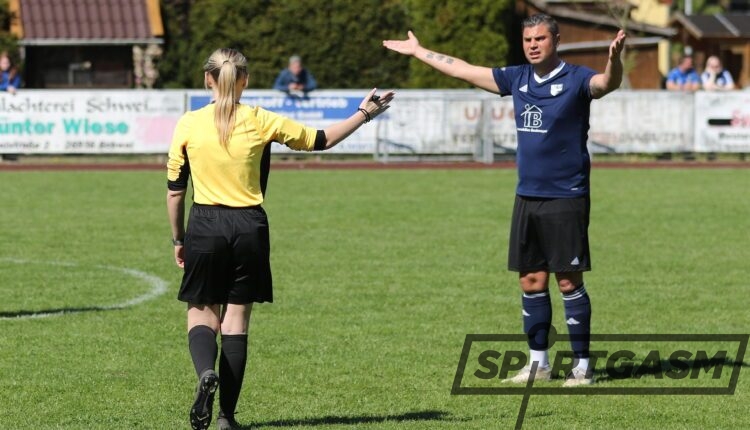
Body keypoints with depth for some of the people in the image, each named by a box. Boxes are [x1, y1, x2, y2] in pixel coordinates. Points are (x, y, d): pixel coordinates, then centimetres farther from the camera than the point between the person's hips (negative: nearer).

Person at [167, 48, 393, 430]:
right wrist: (364, 114, 20)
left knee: (201, 313, 10)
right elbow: (320, 140, 10)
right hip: (249, 227, 1)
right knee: (236, 319, 6)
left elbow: (174, 189, 2)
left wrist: (178, 239, 14)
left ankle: (206, 373, -23)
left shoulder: (188, 125, -2)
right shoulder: (261, 122, -1)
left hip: (205, 226, -1)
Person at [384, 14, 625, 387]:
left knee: (569, 281, -5)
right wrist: (418, 51, 27)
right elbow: (463, 70, 20)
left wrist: (614, 59, -51)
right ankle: (538, 362, 19)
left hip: (566, 198, -6)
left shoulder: (575, 79, -8)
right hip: (527, 198, 6)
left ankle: (582, 365, 2)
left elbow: (607, 83, -29)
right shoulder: (518, 79, 9)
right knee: (531, 281, 9)